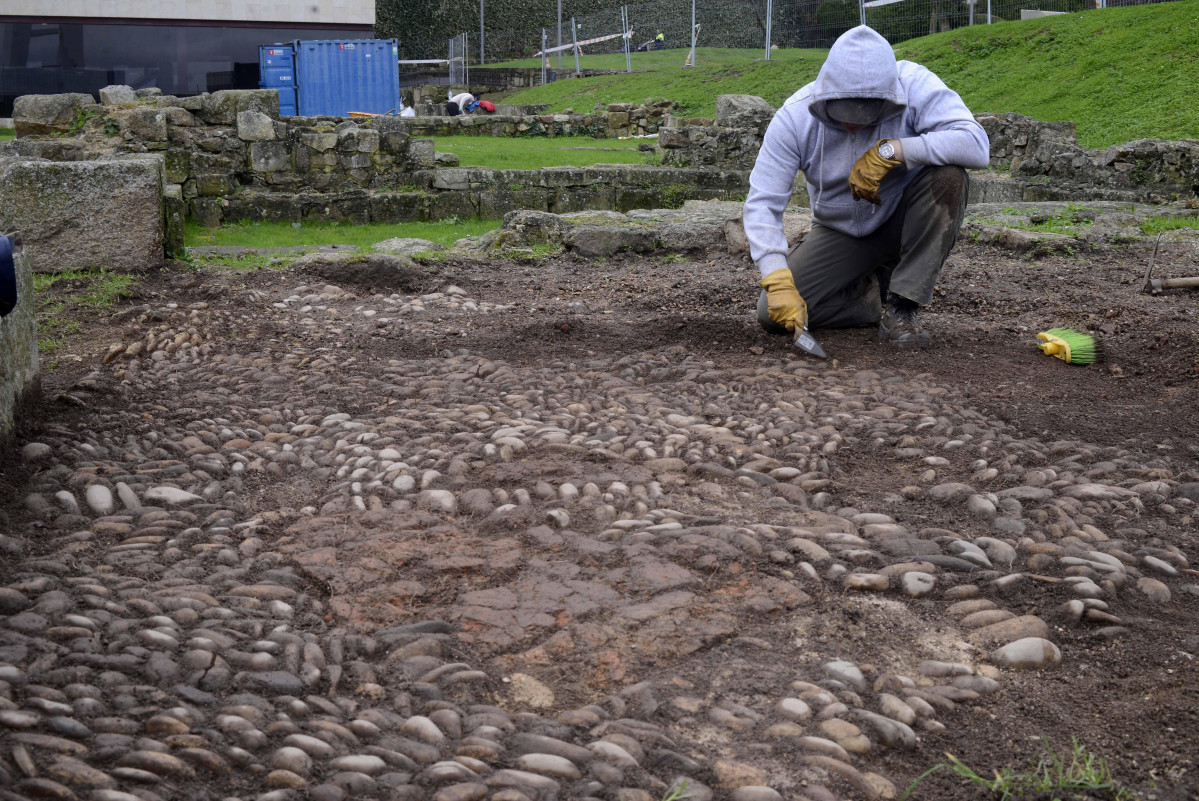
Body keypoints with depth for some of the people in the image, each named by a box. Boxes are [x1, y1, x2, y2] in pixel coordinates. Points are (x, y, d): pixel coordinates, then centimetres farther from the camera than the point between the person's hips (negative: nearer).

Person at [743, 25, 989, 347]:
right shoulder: (795, 116, -21)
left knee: (948, 176, -33)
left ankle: (901, 306, -21)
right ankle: (880, 291, 8)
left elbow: (976, 144, -35)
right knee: (774, 314, -17)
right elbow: (762, 204, -22)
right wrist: (778, 281, -36)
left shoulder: (915, 85, -24)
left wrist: (891, 151, -39)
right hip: (841, 232, 1)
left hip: (904, 221, -1)